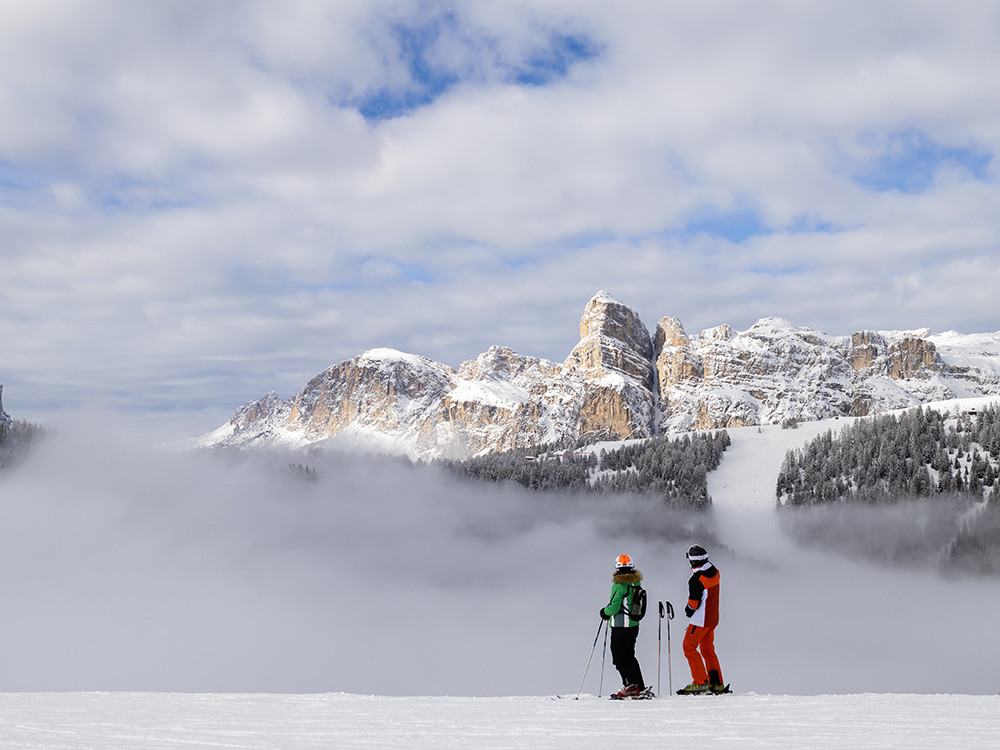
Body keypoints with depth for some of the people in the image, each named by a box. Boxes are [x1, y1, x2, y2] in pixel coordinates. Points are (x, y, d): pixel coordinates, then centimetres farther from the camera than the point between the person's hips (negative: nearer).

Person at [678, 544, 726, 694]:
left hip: (701, 619, -9)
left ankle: (700, 682, -4)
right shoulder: (714, 571, 2)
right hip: (713, 618, 9)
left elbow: (693, 604, -18)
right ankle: (717, 683, 18)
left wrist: (688, 611, 2)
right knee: (708, 650, 17)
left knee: (689, 647, -1)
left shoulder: (696, 579, -24)